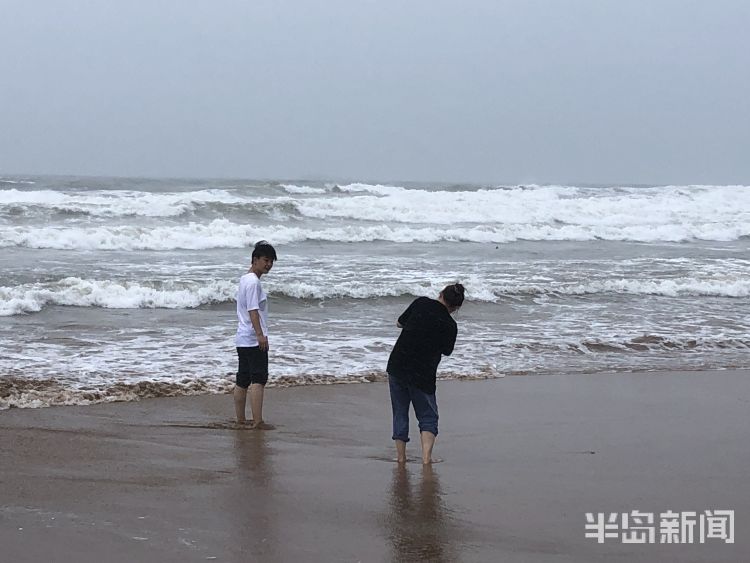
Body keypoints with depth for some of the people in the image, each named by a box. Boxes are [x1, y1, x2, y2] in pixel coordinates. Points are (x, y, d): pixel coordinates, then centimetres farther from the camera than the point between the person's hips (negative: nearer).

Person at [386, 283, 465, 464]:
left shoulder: (421, 303, -1)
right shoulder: (450, 326, -7)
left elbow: (399, 323, 10)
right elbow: (447, 352, 8)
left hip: (396, 366, 2)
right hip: (422, 374, -2)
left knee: (400, 413, 16)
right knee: (428, 417, 11)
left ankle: (400, 456, 17)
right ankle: (426, 457, -6)